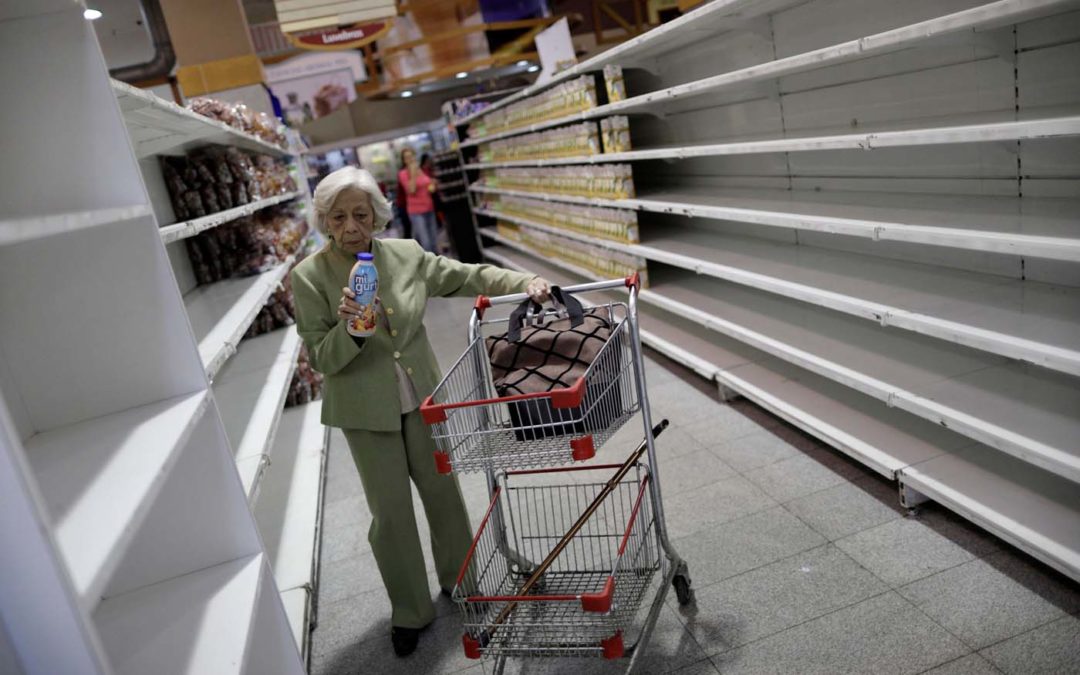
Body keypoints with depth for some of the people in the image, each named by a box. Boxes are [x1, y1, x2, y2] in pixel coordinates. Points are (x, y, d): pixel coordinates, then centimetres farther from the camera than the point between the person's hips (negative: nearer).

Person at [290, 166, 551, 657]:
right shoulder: (309, 277, -12)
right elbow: (320, 360, -11)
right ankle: (409, 612, 27)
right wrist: (349, 328, -31)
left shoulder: (405, 253, -5)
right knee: (390, 510, 6)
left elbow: (468, 276, 1)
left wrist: (526, 284, -12)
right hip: (366, 410, -3)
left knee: (443, 490, 15)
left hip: (422, 397, 3)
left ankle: (458, 579, 39)